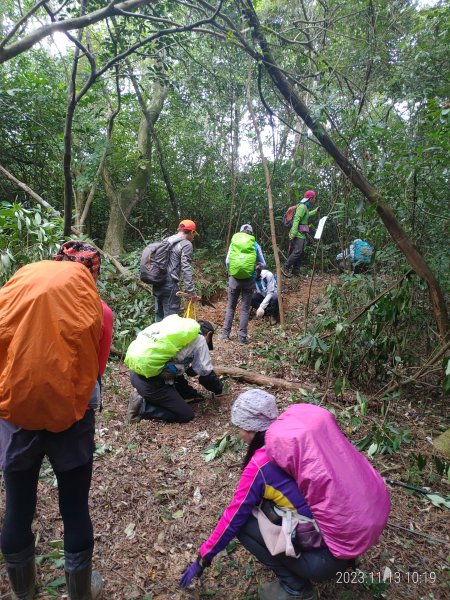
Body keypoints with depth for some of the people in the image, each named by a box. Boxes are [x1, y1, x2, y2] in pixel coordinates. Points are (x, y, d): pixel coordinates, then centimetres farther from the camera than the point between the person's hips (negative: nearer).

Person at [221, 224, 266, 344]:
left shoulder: (233, 242, 6)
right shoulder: (255, 244, 4)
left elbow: (227, 261, 3)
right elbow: (263, 264, 9)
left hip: (234, 278, 1)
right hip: (249, 279, -1)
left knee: (230, 307, 12)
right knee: (245, 308, 6)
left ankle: (225, 334, 15)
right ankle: (242, 336, 8)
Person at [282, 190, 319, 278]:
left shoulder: (306, 207, 20)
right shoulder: (302, 206, -12)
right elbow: (296, 219, -22)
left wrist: (315, 211, 55)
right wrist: (293, 233, -29)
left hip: (302, 234, 11)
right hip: (298, 234, -11)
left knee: (301, 253, 10)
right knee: (297, 251, -19)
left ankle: (295, 271, 14)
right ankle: (286, 268, -15)